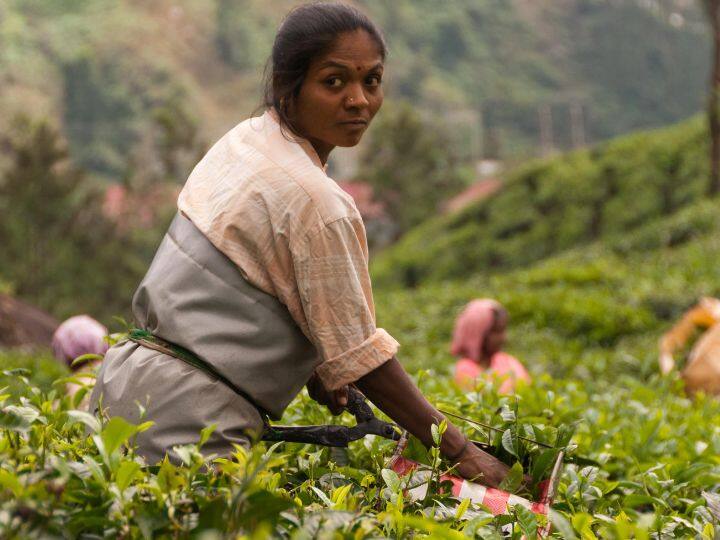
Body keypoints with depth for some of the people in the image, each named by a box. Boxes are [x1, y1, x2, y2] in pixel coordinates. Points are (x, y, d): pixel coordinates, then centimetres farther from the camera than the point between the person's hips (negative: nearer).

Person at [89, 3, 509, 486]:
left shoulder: (244, 138, 9)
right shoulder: (315, 202, -17)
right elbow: (359, 353, -14)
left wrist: (310, 368, 15)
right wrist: (458, 451, -8)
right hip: (186, 419, -9)